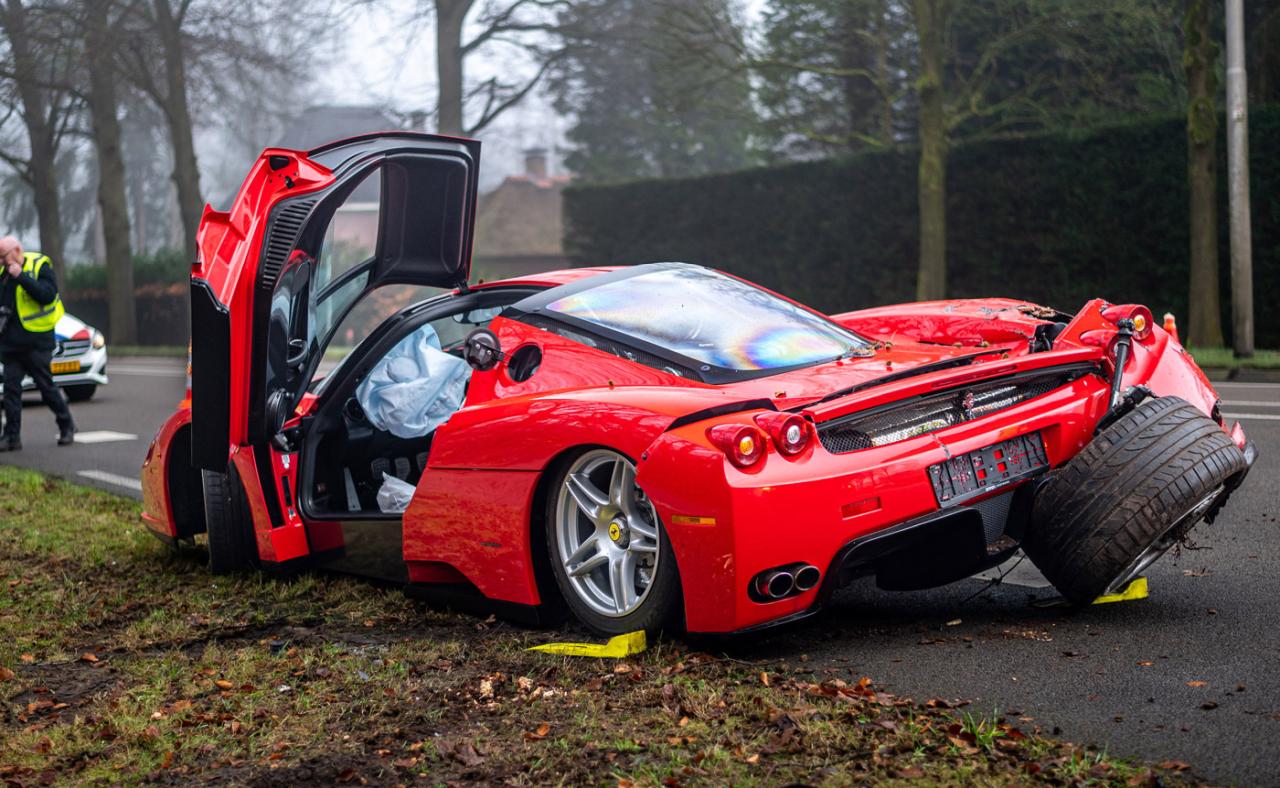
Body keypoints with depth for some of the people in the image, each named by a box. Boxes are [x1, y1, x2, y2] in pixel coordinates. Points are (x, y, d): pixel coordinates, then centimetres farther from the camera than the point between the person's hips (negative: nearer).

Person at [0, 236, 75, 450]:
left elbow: (48, 294, -20)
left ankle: (67, 426, 19)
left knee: (46, 385, 1)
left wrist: (21, 276, -23)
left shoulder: (40, 265, -6)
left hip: (36, 341, -5)